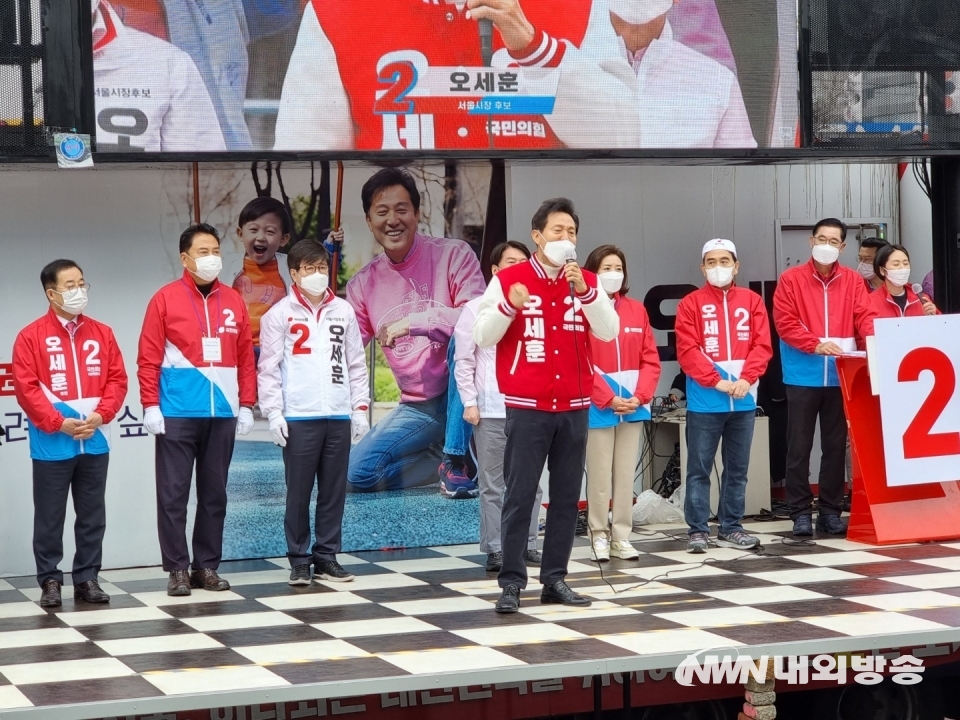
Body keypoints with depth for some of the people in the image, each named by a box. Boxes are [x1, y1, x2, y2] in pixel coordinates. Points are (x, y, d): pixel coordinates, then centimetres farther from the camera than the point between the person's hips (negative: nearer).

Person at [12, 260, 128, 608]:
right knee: (50, 516, 2)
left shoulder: (102, 333, 9)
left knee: (92, 515, 8)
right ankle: (50, 581, 10)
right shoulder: (31, 336, -3)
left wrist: (100, 415, -10)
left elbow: (117, 379, 6)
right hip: (52, 444, -4)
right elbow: (26, 388, -9)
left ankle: (87, 578, 16)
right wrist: (59, 423, -16)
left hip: (95, 442, 4)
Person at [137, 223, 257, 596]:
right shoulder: (165, 299, -1)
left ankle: (207, 566, 16)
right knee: (174, 494, 0)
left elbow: (246, 357, 11)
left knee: (215, 494, 8)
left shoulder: (233, 301, 10)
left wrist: (246, 405, 6)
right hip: (177, 414, -3)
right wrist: (150, 405, -9)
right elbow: (149, 358, -3)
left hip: (222, 414, 3)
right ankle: (177, 568, 6)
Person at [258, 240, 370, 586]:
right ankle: (299, 559, 8)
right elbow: (268, 368, -2)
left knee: (334, 490, 6)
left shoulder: (343, 311, 11)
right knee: (299, 491, 1)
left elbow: (356, 364, 13)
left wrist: (360, 407, 6)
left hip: (339, 417, 3)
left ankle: (327, 557, 15)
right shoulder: (280, 314, 1)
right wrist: (273, 413, -9)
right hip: (298, 418, -3)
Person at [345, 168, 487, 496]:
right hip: (417, 408, 4)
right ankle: (445, 458, 9)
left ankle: (456, 459, -23)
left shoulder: (453, 255, -9)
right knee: (358, 473, -15)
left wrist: (411, 323, -27)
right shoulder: (363, 284, 3)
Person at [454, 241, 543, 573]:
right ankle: (494, 550, 6)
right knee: (492, 484, 1)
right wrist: (469, 402, -4)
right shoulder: (476, 309, 3)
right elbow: (463, 361, 3)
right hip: (491, 410, -2)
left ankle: (527, 545, 15)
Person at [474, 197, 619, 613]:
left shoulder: (587, 283, 7)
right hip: (527, 407, -4)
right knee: (519, 497, -5)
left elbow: (608, 332, -6)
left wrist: (584, 291, -18)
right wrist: (508, 306, -20)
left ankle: (555, 580, 13)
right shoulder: (508, 279, -1)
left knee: (567, 497, 6)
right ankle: (511, 583, -2)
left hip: (574, 408, 4)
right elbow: (483, 336, -4)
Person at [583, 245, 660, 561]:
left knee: (626, 475, 8)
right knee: (599, 475, 1)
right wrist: (609, 399, -16)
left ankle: (622, 537, 14)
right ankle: (600, 536, 10)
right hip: (598, 407, -4)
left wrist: (640, 396, -8)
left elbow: (650, 358, 6)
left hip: (633, 405, 4)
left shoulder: (637, 310, 8)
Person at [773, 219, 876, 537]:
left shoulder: (853, 281, 9)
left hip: (841, 376, 3)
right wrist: (815, 345, -19)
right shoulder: (791, 279, 1)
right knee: (799, 446, 1)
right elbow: (785, 323, -7)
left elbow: (865, 317, -1)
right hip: (803, 376, -2)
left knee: (836, 445, 7)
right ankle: (801, 512, 6)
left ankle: (831, 511, 13)